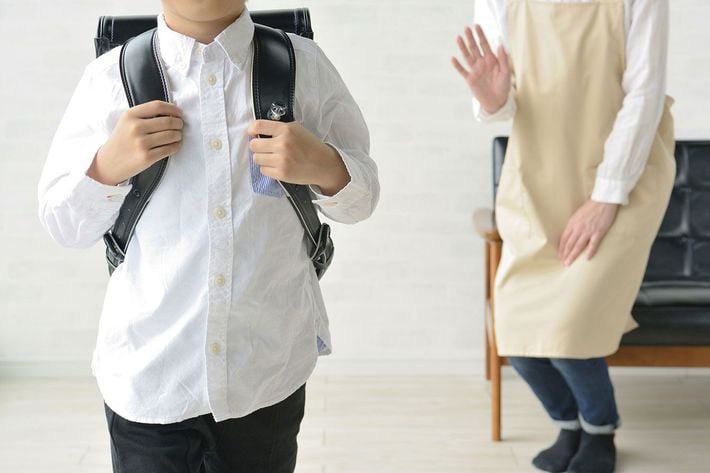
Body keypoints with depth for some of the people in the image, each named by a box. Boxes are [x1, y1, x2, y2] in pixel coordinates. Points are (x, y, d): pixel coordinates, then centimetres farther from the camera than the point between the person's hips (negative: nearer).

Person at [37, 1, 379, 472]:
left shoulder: (304, 66, -4)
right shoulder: (111, 78, -5)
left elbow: (360, 195, 3)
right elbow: (65, 226, 1)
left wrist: (323, 168, -18)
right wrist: (107, 165, -18)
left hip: (270, 376, 1)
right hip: (147, 379, 0)